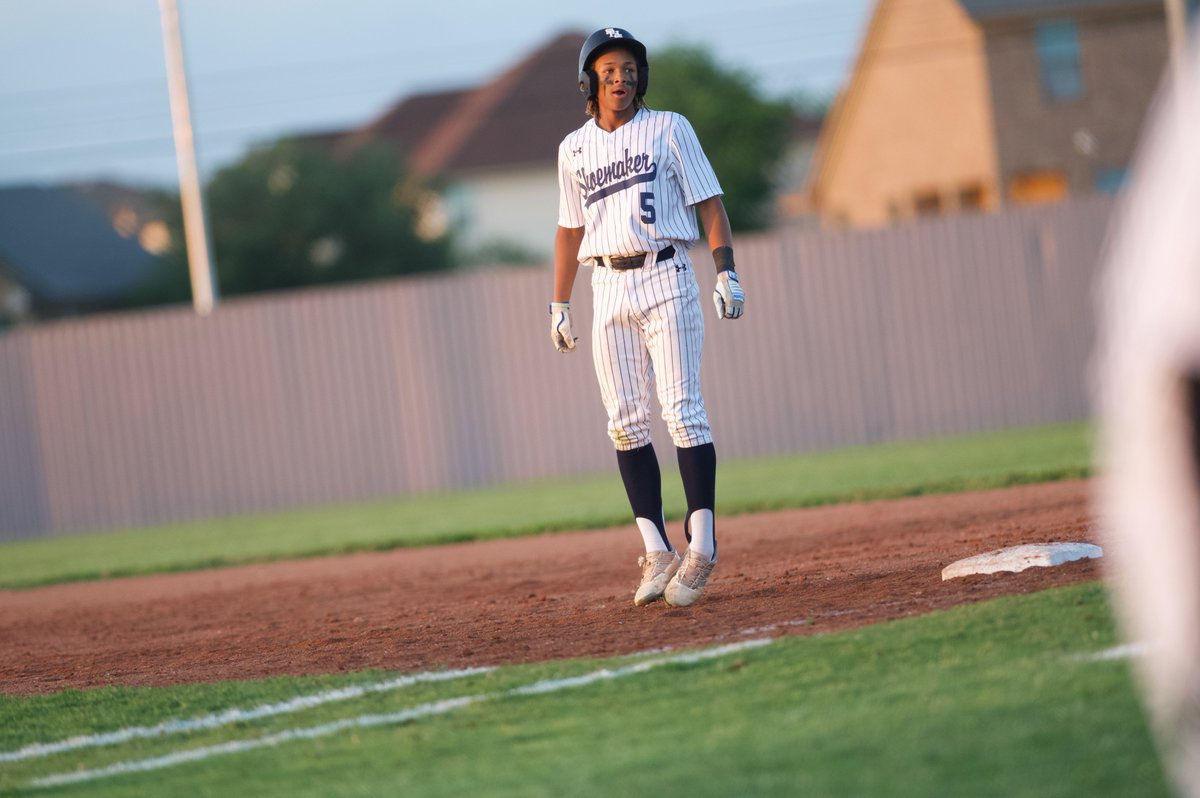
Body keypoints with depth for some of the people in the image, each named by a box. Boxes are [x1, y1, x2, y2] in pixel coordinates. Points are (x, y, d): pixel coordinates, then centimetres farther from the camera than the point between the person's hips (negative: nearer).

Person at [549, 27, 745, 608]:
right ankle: (657, 553, 3)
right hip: (609, 291, 4)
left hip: (666, 281, -4)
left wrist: (726, 273, -10)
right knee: (626, 423, -1)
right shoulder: (574, 148, 13)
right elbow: (569, 229, 20)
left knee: (682, 412, -11)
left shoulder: (668, 129, 3)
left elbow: (709, 204, 1)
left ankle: (701, 545, -8)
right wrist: (560, 305, 15)